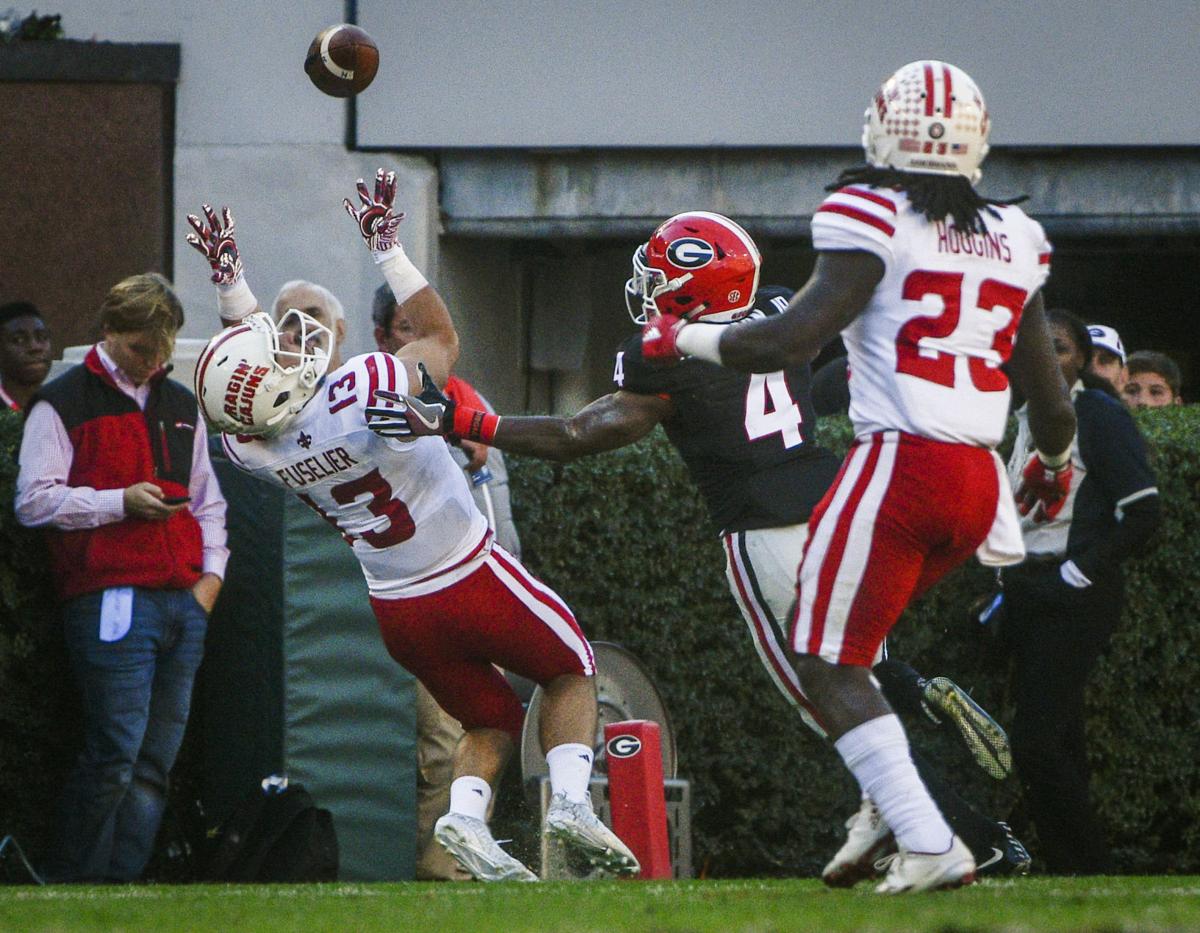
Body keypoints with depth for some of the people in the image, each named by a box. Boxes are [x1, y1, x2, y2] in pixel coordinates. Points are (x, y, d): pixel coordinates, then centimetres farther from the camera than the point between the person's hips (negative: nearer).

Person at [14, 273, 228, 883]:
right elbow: (34, 501, -6)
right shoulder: (62, 404, 0)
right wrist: (121, 501, -12)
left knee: (157, 761, 3)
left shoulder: (180, 404, 21)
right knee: (117, 752, -12)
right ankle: (74, 884, -3)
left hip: (185, 604, 7)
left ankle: (125, 880, 7)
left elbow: (207, 500, 26)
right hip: (112, 599, -7)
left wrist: (211, 574, 11)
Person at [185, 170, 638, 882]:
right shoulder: (363, 394, -28)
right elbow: (442, 339, -7)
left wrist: (229, 277, 15)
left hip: (397, 609, 5)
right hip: (471, 577, -5)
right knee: (571, 673, 18)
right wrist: (387, 246, -5)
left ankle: (466, 818, -6)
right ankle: (572, 800, -3)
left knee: (491, 722, 21)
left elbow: (255, 363, 13)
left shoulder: (252, 446, -11)